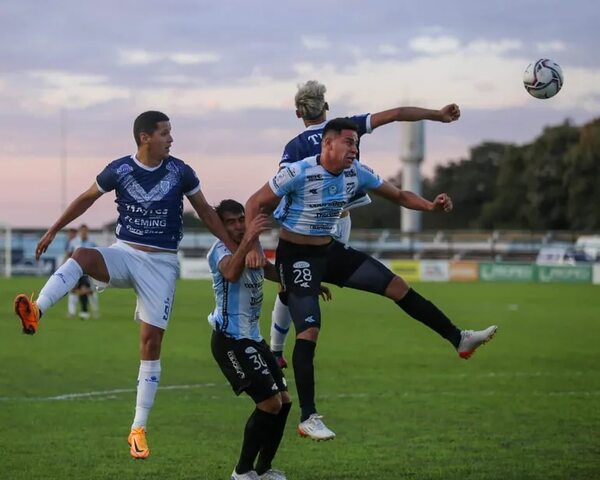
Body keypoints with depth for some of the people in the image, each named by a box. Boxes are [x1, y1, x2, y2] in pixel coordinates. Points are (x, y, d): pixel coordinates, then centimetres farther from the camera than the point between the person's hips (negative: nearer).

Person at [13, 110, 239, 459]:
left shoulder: (180, 172, -3)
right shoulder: (119, 170, -4)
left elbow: (205, 211, 9)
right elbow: (87, 199, 10)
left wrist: (233, 247, 5)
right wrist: (53, 230, 12)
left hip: (163, 263, 0)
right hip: (125, 254, 0)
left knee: (152, 341, -3)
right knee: (83, 255, -33)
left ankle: (139, 429, 3)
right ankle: (36, 311, -52)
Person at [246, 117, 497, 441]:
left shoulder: (357, 173, -4)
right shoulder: (298, 173, -22)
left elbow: (399, 196, 7)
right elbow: (255, 204, -16)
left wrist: (430, 206, -12)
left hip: (330, 250, 7)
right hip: (296, 255, -7)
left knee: (397, 286, 2)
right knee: (309, 331, -15)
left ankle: (458, 339, 13)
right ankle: (308, 418, -11)